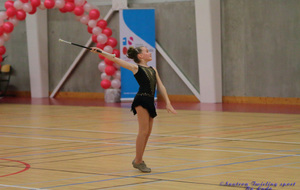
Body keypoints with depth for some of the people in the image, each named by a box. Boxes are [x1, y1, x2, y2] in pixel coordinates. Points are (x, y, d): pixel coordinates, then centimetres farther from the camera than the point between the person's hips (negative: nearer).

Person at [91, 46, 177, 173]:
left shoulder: (153, 70, 19)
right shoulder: (136, 68, 1)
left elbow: (161, 87, 17)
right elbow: (116, 60, -4)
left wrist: (168, 103, 10)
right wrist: (99, 52, -13)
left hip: (150, 102, 7)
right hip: (141, 101, -7)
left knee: (147, 133, 8)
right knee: (144, 131, -11)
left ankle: (138, 160, 20)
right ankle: (138, 161, -3)